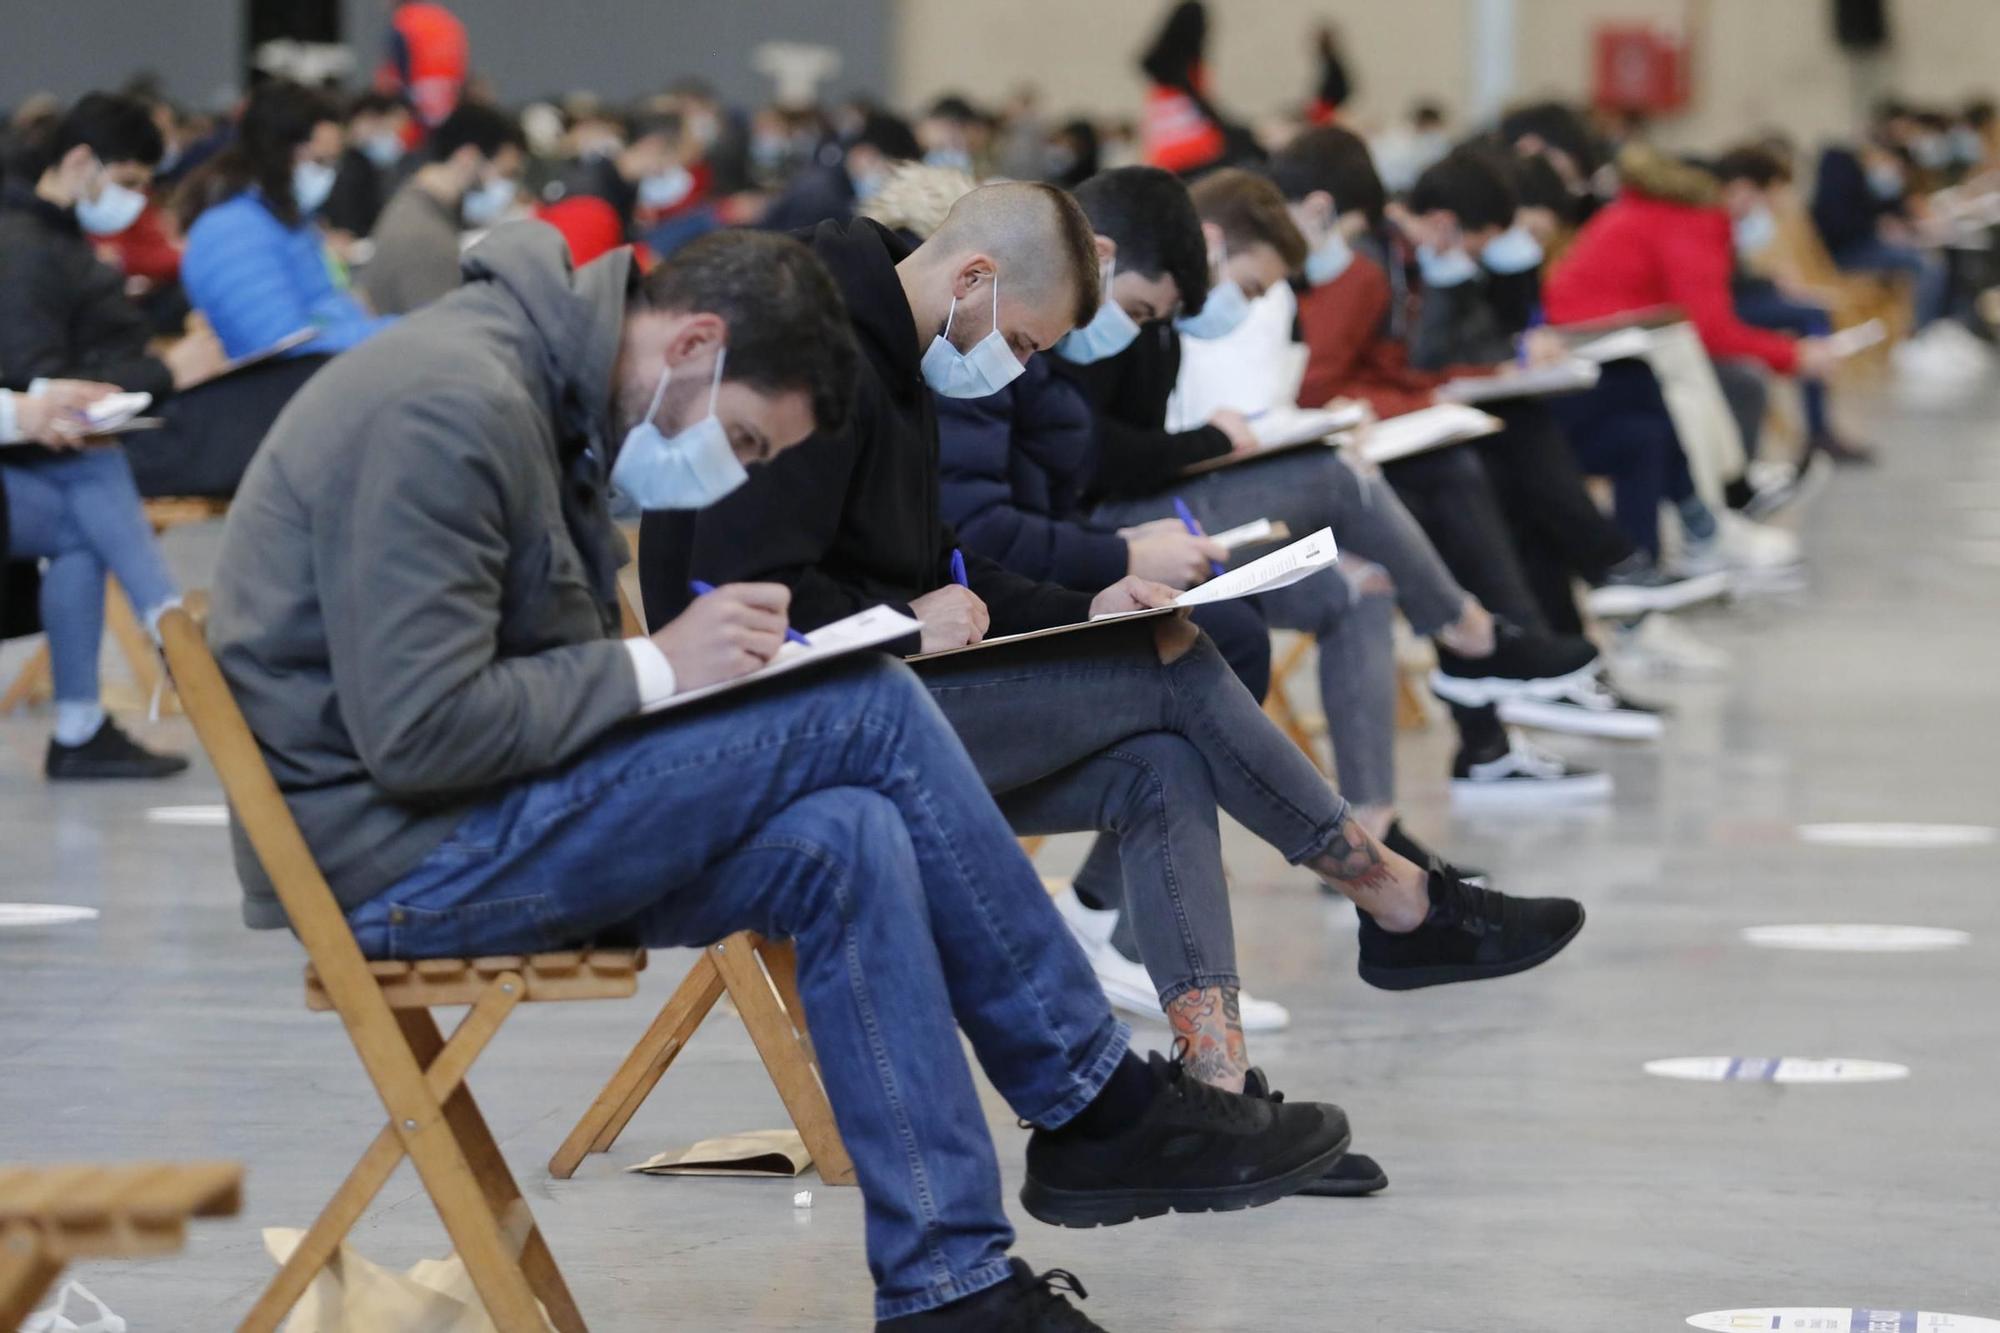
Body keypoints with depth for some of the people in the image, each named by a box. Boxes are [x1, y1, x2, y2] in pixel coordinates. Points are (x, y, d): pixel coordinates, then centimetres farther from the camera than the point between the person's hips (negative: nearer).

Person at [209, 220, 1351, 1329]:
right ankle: (1101, 1106, -3)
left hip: (484, 834, 10)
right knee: (869, 712, -15)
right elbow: (415, 733, -24)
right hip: (389, 854, -10)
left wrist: (703, 652, 1)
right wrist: (657, 668, -16)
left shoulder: (545, 387, 14)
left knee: (844, 847, -11)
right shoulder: (453, 406, -19)